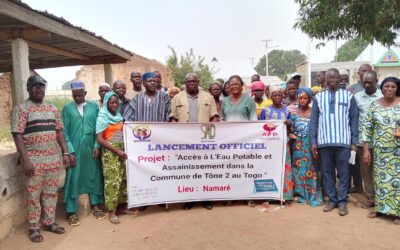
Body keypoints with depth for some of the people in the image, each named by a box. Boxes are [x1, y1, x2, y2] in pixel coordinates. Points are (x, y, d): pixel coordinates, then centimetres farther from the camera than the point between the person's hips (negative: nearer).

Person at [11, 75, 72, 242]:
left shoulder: (53, 108, 11)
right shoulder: (21, 109, -5)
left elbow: (59, 131, 12)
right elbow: (17, 135, -10)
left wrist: (65, 153, 5)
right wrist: (25, 160, -16)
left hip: (54, 158, 5)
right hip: (34, 160, -4)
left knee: (51, 192, 12)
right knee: (33, 194, 5)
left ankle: (49, 222, 26)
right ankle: (34, 227, 18)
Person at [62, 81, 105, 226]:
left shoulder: (94, 106, 5)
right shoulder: (67, 109, 1)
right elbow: (64, 131, -2)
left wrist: (97, 146, -5)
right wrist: (70, 151, -10)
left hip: (91, 148, 2)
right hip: (74, 149, -2)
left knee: (94, 176, 10)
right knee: (72, 179, 2)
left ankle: (95, 206, 26)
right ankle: (71, 211, 13)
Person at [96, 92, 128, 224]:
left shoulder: (119, 116, 12)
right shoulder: (102, 118, -5)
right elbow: (100, 139, -12)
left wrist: (123, 150, 5)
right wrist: (117, 151, -17)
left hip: (122, 150, 6)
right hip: (110, 152, -6)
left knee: (124, 178, 8)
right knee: (112, 180, -4)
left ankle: (121, 204, 22)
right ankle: (111, 211, 5)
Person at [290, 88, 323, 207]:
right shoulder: (294, 113, 7)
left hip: (310, 145, -2)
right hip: (297, 145, 2)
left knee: (310, 169, 0)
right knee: (298, 169, 6)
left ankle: (312, 195, 9)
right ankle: (300, 194, 16)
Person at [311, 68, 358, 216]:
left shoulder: (348, 96, 5)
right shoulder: (318, 97, 8)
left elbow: (354, 119, 4)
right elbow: (314, 120, 7)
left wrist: (354, 142, -1)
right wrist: (313, 141, 1)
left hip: (343, 141, -1)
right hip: (324, 142, 2)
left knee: (343, 172, 3)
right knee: (327, 172, 8)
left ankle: (342, 201, 14)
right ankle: (332, 200, 20)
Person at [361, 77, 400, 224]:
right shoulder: (374, 105, 0)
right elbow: (367, 127, 0)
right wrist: (366, 149, -4)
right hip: (380, 150, 1)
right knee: (381, 179, 10)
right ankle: (380, 208, 25)